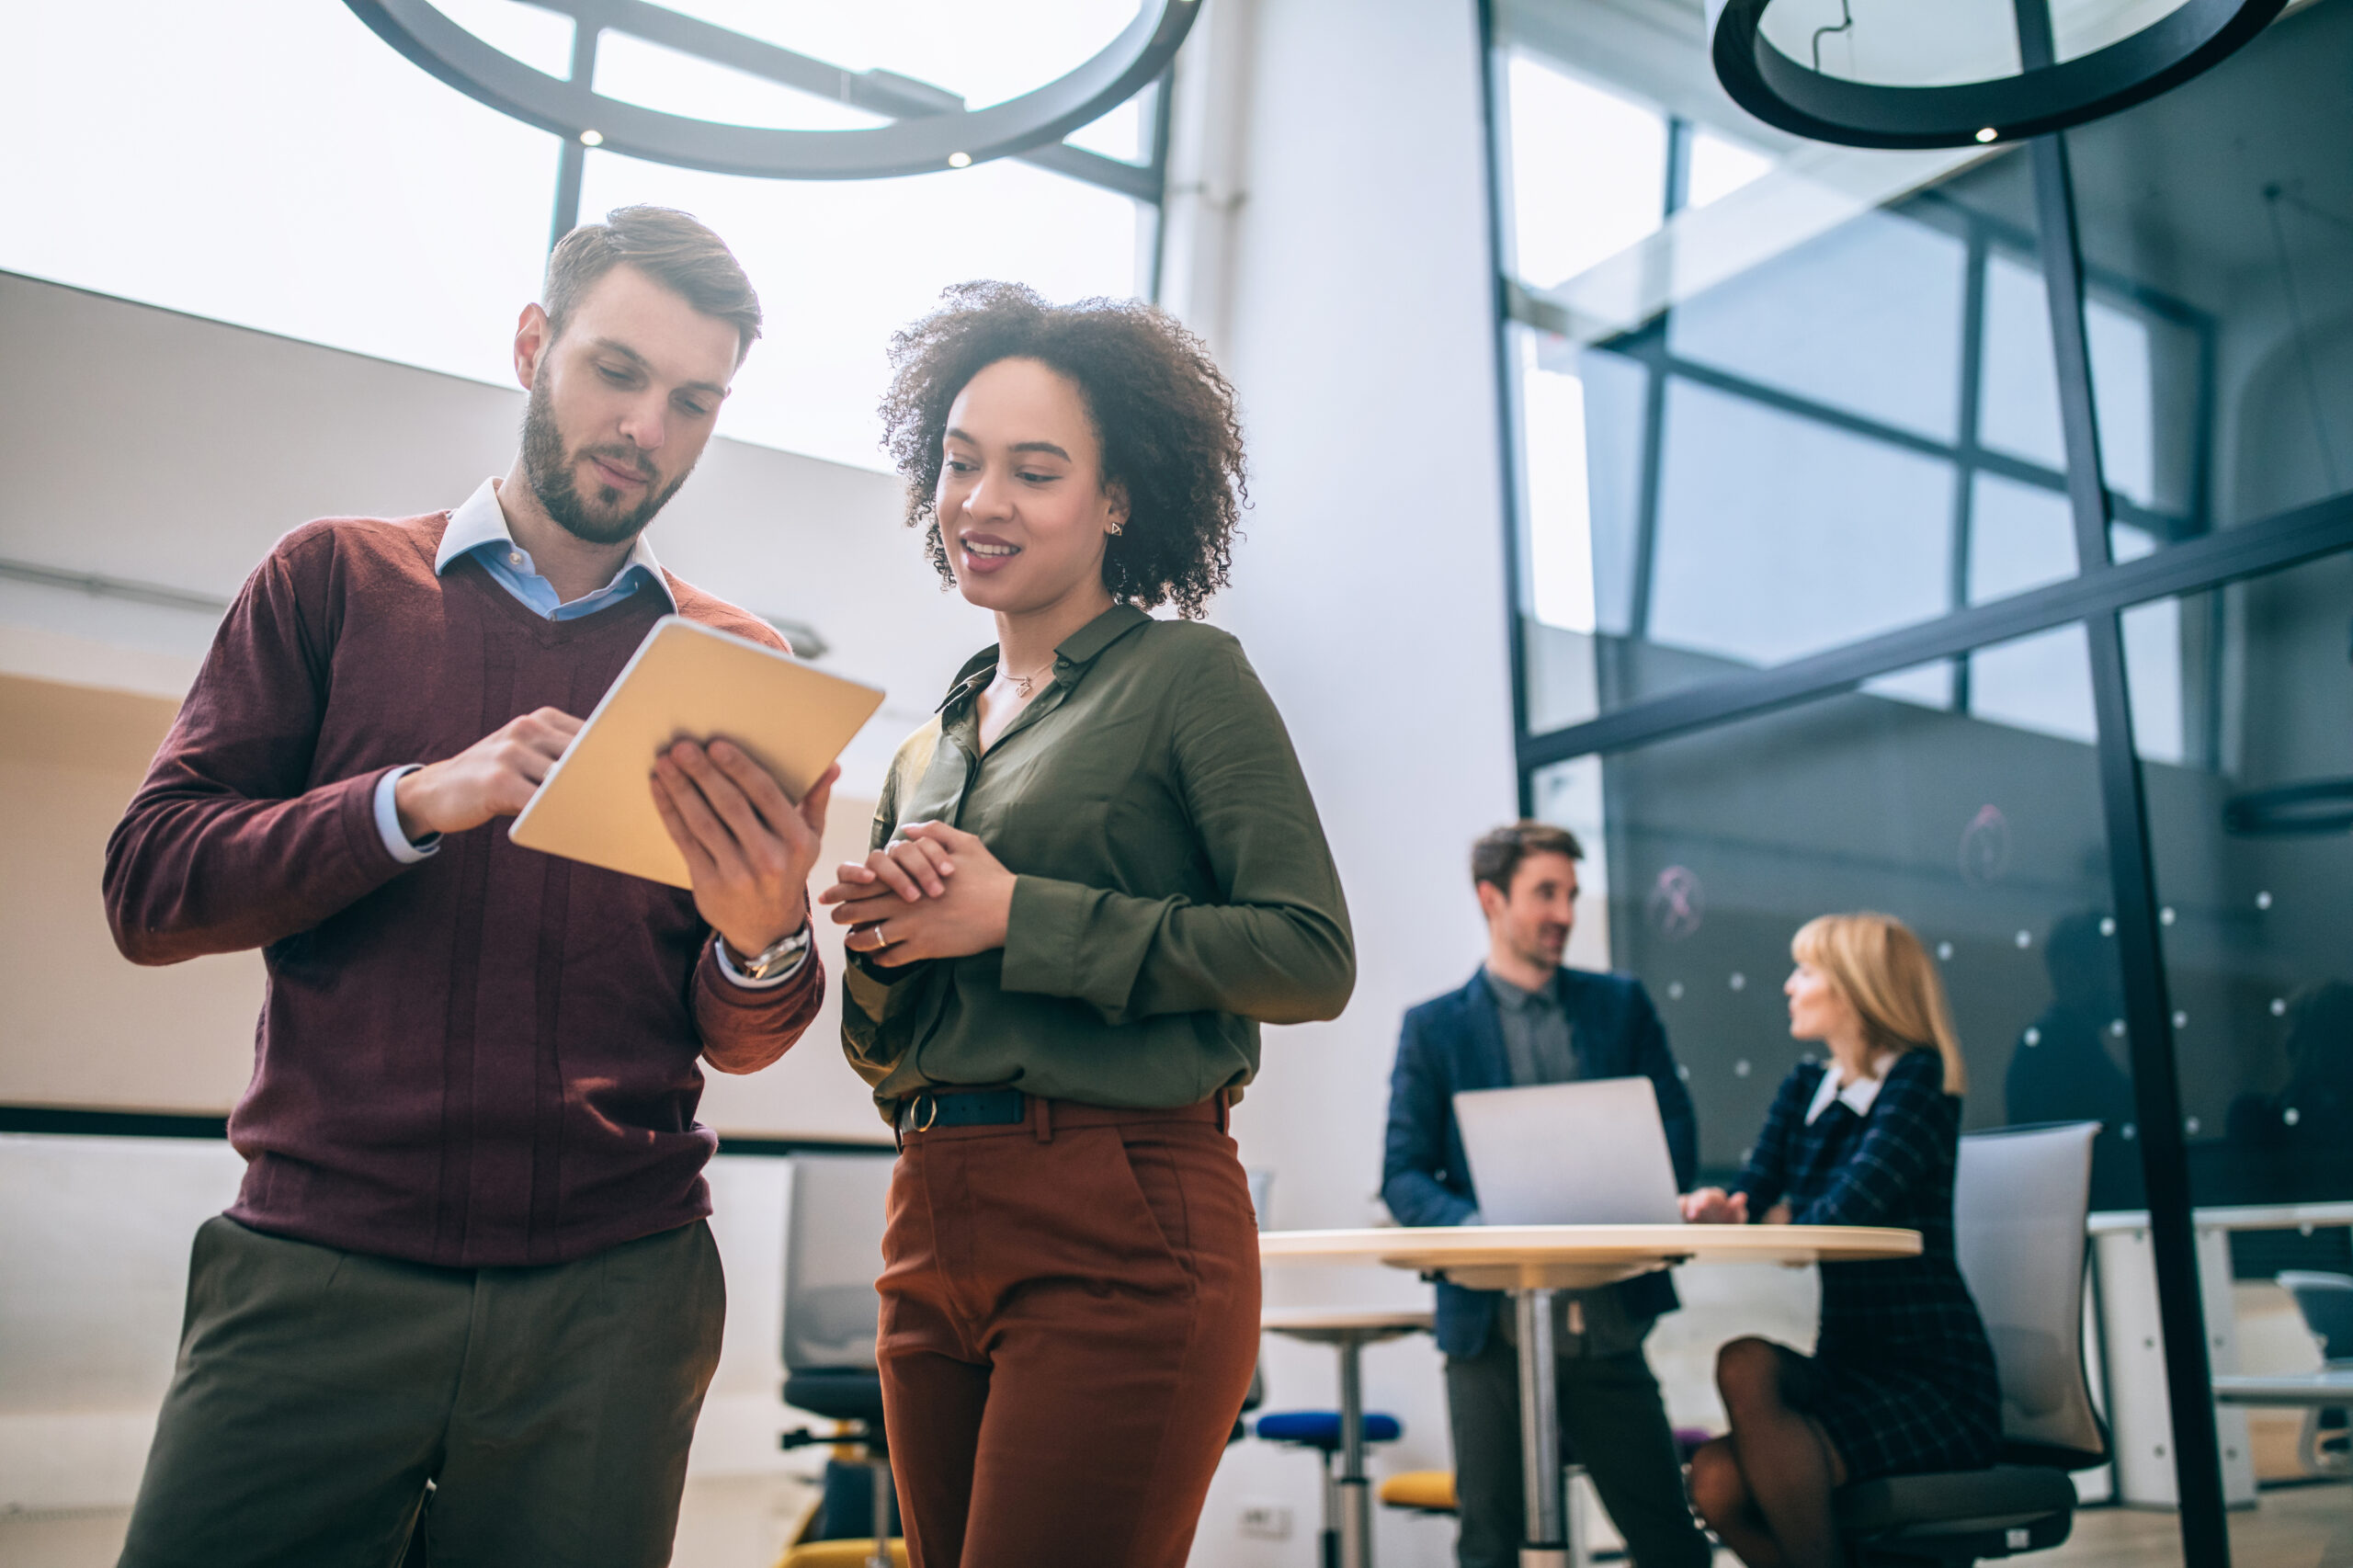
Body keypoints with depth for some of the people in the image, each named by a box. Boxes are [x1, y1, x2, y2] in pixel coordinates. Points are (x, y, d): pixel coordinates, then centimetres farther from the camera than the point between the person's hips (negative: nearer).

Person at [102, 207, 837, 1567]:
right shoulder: (341, 577, 6)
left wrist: (766, 943, -19)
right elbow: (146, 887, -2)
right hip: (318, 1267, 0)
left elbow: (735, 1041, 4)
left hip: (614, 1289, 1)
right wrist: (417, 802, -17)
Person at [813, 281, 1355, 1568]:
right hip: (935, 1234, 7)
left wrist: (1019, 915, -13)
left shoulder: (1187, 675, -2)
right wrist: (884, 941, -5)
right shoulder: (925, 748, 17)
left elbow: (1312, 960, -12)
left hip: (1123, 1232, -6)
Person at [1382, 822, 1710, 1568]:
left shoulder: (1622, 1004, 10)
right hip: (1492, 1328, -1)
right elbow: (1403, 1176, -1)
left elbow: (1676, 1134, 7)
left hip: (1608, 1319, 2)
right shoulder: (1434, 1027, 3)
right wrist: (1477, 1226, -20)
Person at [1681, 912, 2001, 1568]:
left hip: (1936, 1384, -6)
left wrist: (1784, 1220, -3)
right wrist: (1720, 1211, -19)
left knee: (1746, 1365, -30)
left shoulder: (1920, 1078, -10)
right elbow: (1753, 1198, 3)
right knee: (1715, 1482, -20)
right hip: (1845, 1366, 6)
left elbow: (1846, 1214, -22)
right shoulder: (1804, 1088, 12)